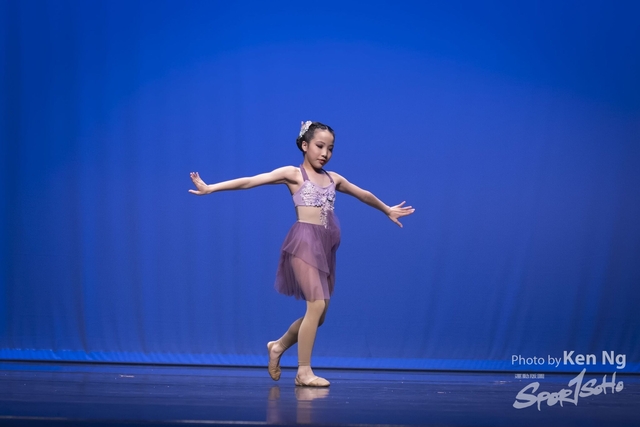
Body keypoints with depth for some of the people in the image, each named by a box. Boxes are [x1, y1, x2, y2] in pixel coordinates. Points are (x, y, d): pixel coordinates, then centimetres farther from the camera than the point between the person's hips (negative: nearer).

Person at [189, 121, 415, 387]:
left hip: (327, 245, 7)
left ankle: (278, 346, 31)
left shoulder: (333, 178, 17)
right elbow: (248, 182, -6)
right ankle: (304, 371, -7)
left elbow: (363, 195, 33)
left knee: (319, 311, 8)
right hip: (305, 242, -7)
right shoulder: (293, 174, 1)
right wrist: (210, 188, -13)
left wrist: (387, 210, 47)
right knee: (317, 305, -16)